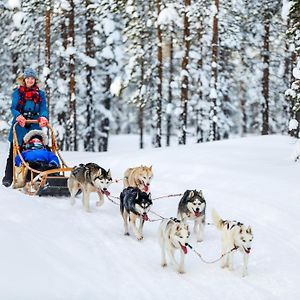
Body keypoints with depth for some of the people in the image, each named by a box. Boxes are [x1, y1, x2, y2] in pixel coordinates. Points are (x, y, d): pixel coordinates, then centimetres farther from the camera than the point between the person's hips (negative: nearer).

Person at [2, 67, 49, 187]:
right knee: (14, 153, 1)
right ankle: (8, 178, 6)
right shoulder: (17, 92, 7)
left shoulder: (40, 94, 12)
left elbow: (43, 109, 3)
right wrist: (18, 116, -24)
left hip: (34, 126, 1)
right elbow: (13, 108, -3)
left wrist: (43, 117, -20)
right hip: (19, 126, -1)